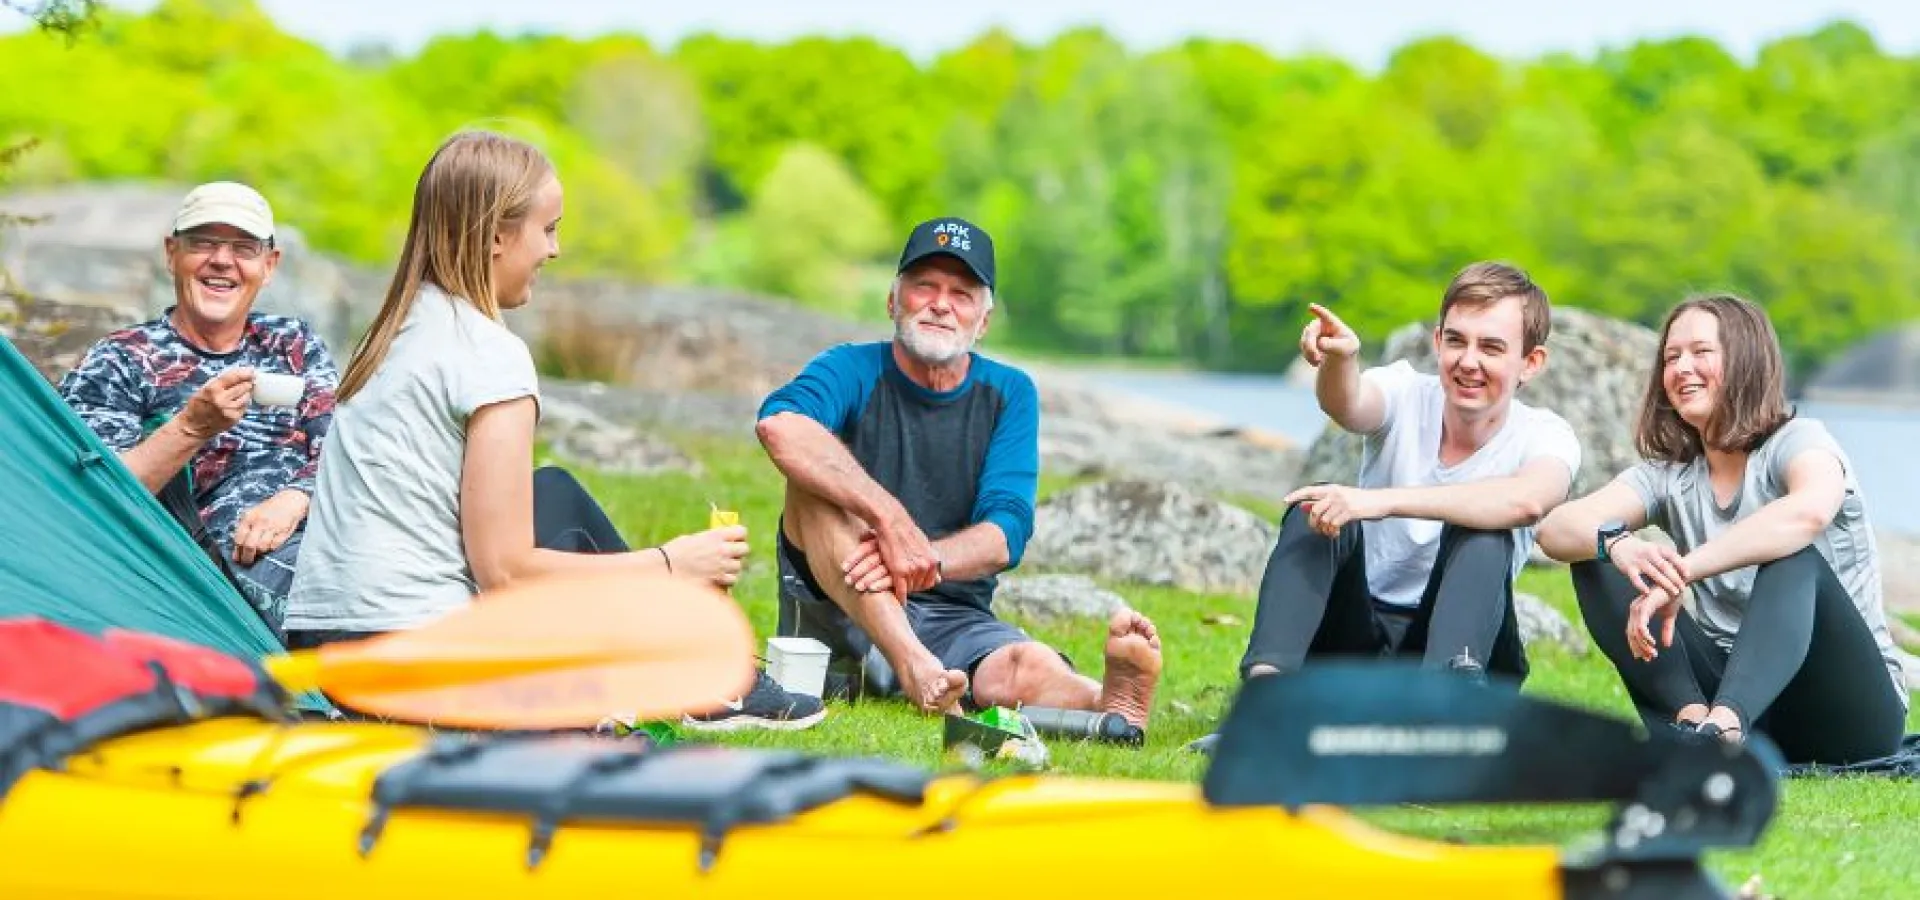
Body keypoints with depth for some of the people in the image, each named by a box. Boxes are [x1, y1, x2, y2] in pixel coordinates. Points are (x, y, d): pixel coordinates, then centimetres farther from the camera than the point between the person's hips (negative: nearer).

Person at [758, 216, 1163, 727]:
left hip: (953, 620, 2)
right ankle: (914, 670, -44)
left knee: (1031, 669, -32)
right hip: (837, 615, -2)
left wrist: (921, 559, -31)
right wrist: (892, 521, -39)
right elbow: (778, 425, -28)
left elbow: (1007, 534, -8)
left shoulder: (1009, 394, 7)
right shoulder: (854, 371, -2)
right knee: (816, 476, -29)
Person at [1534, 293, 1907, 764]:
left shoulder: (1798, 441, -6)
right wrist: (1617, 544, -33)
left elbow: (1809, 511, -33)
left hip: (1849, 704, -5)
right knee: (1596, 562, -9)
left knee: (1793, 557, -33)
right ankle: (1692, 718, -32)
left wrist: (1680, 574, -38)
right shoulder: (1669, 475, 8)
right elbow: (1556, 529, -9)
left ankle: (1722, 726, -55)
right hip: (1728, 691, 5)